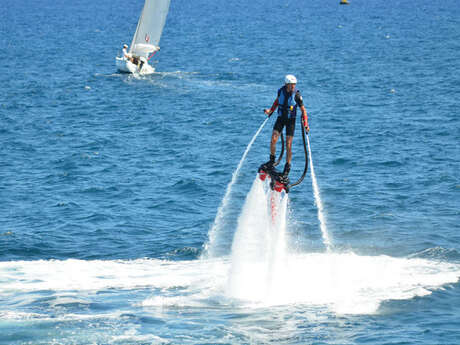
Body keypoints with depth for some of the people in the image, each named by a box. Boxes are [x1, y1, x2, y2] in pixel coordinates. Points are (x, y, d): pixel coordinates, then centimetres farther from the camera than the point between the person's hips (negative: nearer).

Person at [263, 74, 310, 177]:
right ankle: (272, 161, 9)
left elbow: (303, 109, -9)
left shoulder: (296, 95, -16)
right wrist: (271, 110, 11)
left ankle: (287, 168, 7)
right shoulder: (281, 91, -7)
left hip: (291, 120, -3)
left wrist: (306, 124, -14)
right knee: (273, 140, -11)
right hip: (280, 118, 3)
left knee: (288, 145, -4)